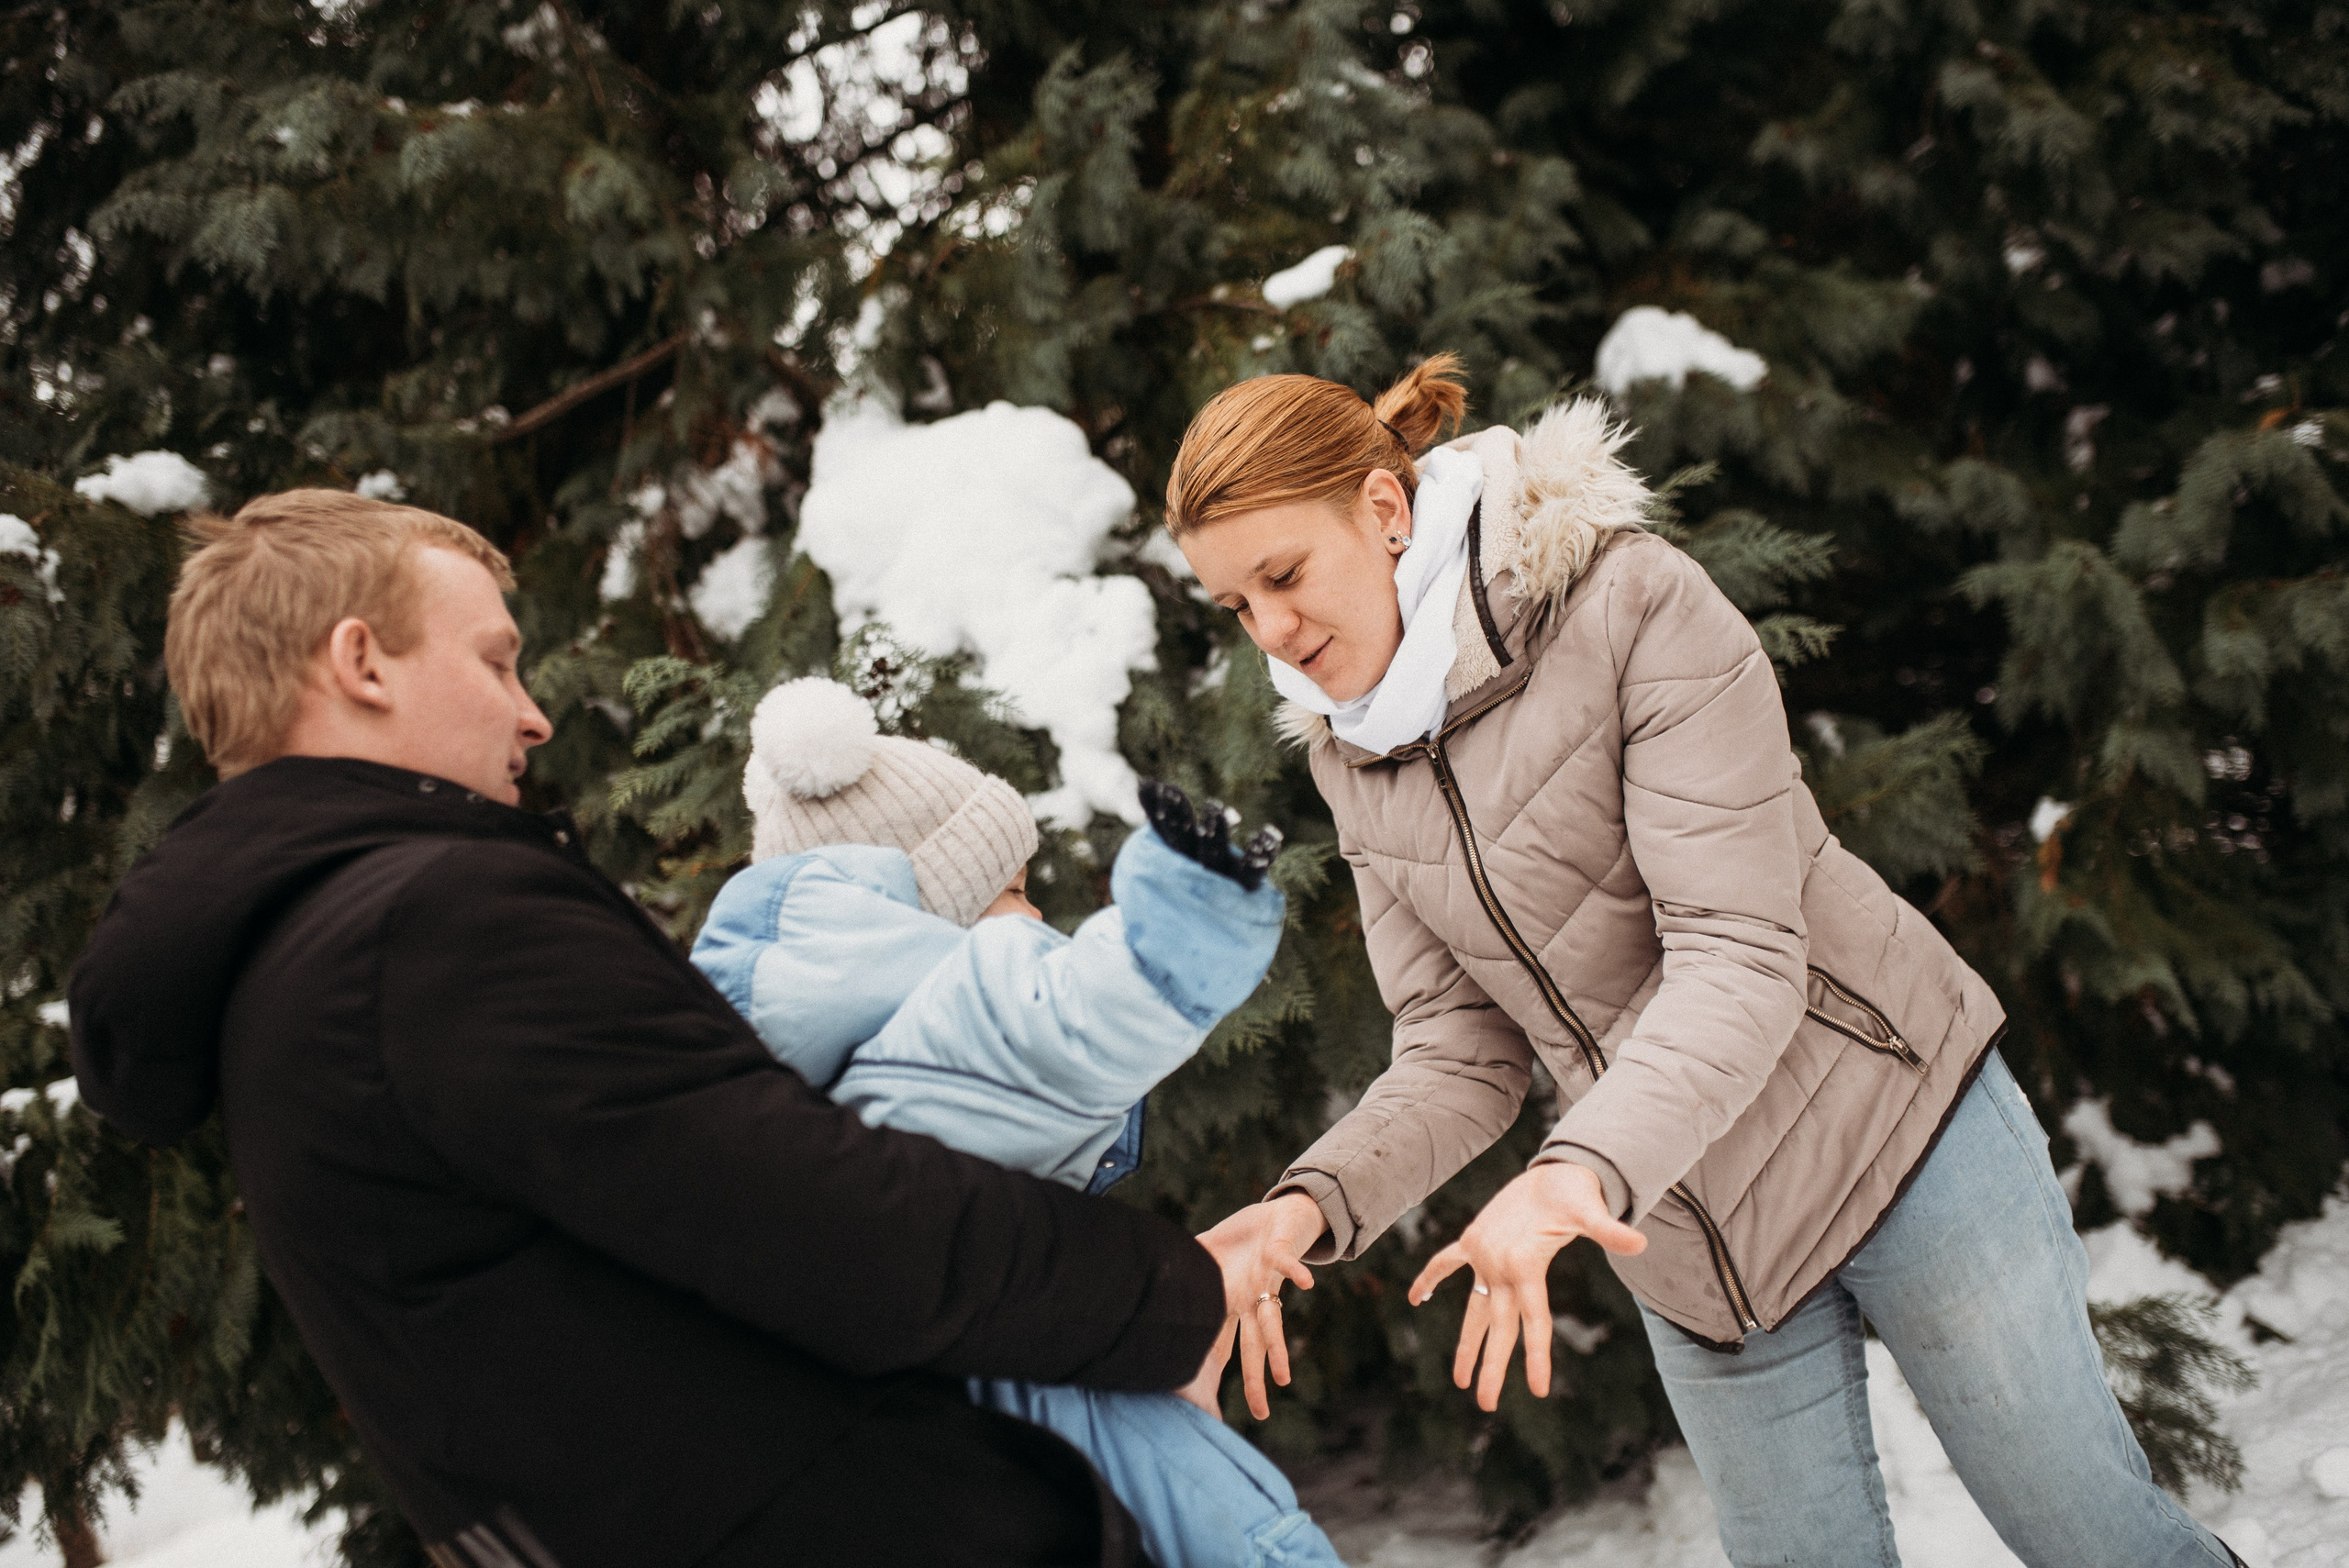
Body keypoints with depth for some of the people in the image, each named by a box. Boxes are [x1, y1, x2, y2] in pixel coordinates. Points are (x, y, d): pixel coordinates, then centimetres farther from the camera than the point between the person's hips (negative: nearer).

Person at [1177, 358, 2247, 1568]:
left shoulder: (1634, 603, -19)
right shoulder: (1351, 753, 0)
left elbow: (1740, 958, -26)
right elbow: (1459, 1057, 0)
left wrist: (1579, 1170, -42)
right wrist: (1312, 1203, -20)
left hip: (1895, 1123, -5)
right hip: (1685, 1239, 5)